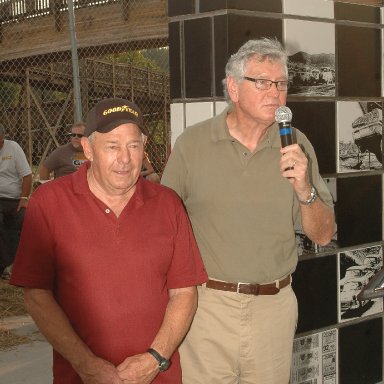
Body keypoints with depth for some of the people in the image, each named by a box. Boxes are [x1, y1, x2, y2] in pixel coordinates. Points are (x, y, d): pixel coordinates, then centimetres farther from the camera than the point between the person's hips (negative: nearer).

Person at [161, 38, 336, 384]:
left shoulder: (296, 146, 0)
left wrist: (305, 189, -17)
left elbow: (323, 235, 0)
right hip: (207, 303, -2)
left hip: (275, 305, 2)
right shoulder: (191, 143, -5)